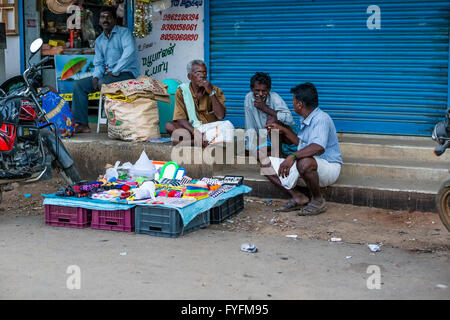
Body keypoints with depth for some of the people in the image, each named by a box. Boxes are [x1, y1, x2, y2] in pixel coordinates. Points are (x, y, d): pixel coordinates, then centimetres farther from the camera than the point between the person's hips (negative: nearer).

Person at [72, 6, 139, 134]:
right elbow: (98, 63, 18)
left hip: (127, 73, -8)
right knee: (79, 85, -4)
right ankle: (81, 124, -8)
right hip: (108, 74, 8)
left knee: (104, 83, -35)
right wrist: (96, 76, -5)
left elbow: (129, 52, -21)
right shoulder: (99, 41, 18)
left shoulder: (124, 32, -4)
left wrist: (115, 71, -22)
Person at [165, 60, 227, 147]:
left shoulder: (216, 91, 3)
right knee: (169, 126, -26)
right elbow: (180, 119, -7)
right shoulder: (182, 91, 1)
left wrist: (211, 93, -15)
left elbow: (220, 116, -10)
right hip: (190, 129, 1)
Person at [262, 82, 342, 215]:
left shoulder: (321, 119, -21)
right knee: (268, 165, -1)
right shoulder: (304, 120, 11)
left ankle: (318, 201, -18)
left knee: (304, 162, -43)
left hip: (329, 167, -9)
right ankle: (298, 197, -10)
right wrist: (283, 130, 23)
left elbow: (319, 147, -39)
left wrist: (293, 156, -48)